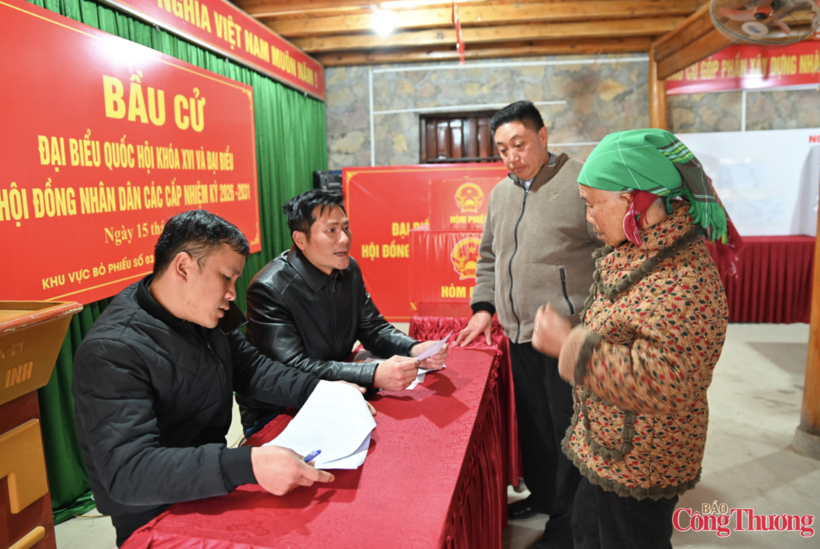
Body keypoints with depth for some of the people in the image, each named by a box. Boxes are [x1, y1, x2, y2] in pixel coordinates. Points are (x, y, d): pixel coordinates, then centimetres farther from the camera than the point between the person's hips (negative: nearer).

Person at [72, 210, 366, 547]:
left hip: (214, 495, 7)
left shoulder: (205, 315, 1)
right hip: (157, 521, -7)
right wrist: (248, 466, -42)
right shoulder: (112, 351, -25)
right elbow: (127, 471, -32)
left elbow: (249, 366, 10)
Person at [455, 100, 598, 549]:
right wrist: (483, 306, 13)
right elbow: (488, 256, 22)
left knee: (568, 430, 5)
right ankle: (542, 494, 40)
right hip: (519, 335, 7)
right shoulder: (500, 193, 13)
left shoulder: (580, 182, -9)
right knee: (531, 423, 19)